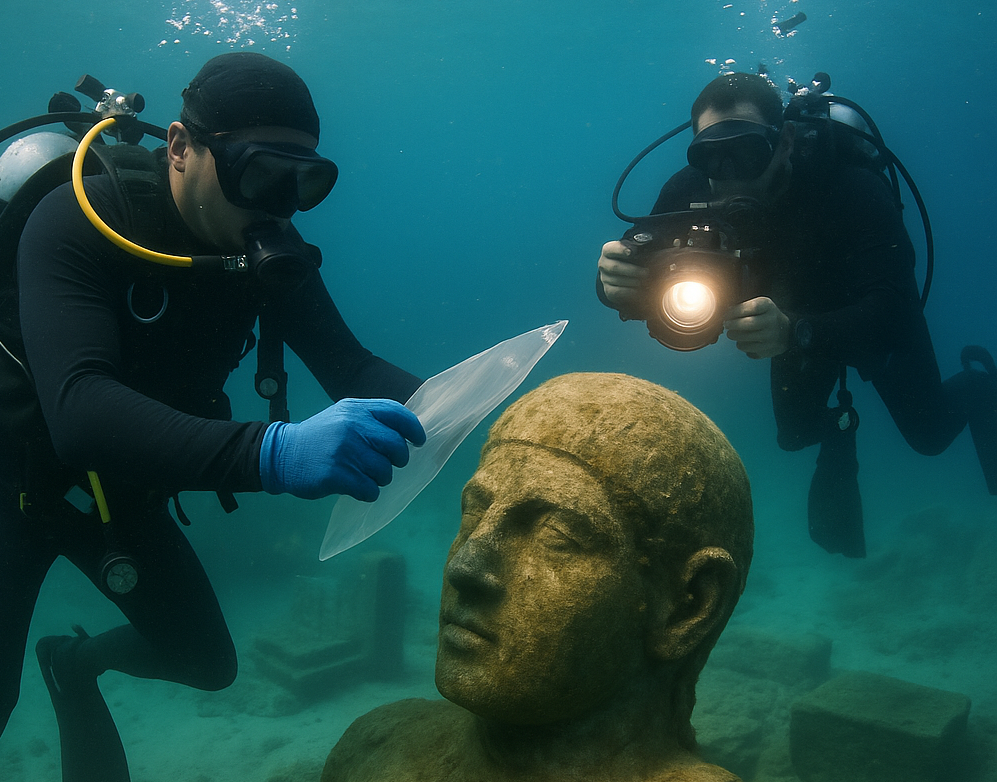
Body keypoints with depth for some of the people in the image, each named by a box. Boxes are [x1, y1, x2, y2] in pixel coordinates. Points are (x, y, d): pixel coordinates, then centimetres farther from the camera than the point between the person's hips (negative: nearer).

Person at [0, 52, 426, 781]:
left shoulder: (269, 246, -15)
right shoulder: (77, 223, -31)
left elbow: (347, 363, -17)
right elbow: (80, 410, -46)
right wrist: (271, 453, -61)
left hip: (122, 486, 5)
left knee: (208, 663, 13)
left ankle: (77, 659, 42)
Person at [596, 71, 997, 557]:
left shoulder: (849, 188, -41)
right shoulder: (690, 193, -31)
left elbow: (890, 313, -47)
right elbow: (644, 283, -28)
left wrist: (795, 333, -66)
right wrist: (617, 284, -53)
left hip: (875, 320, -3)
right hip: (796, 317, 3)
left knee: (928, 433, 9)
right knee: (794, 433, 9)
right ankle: (839, 425, 43)